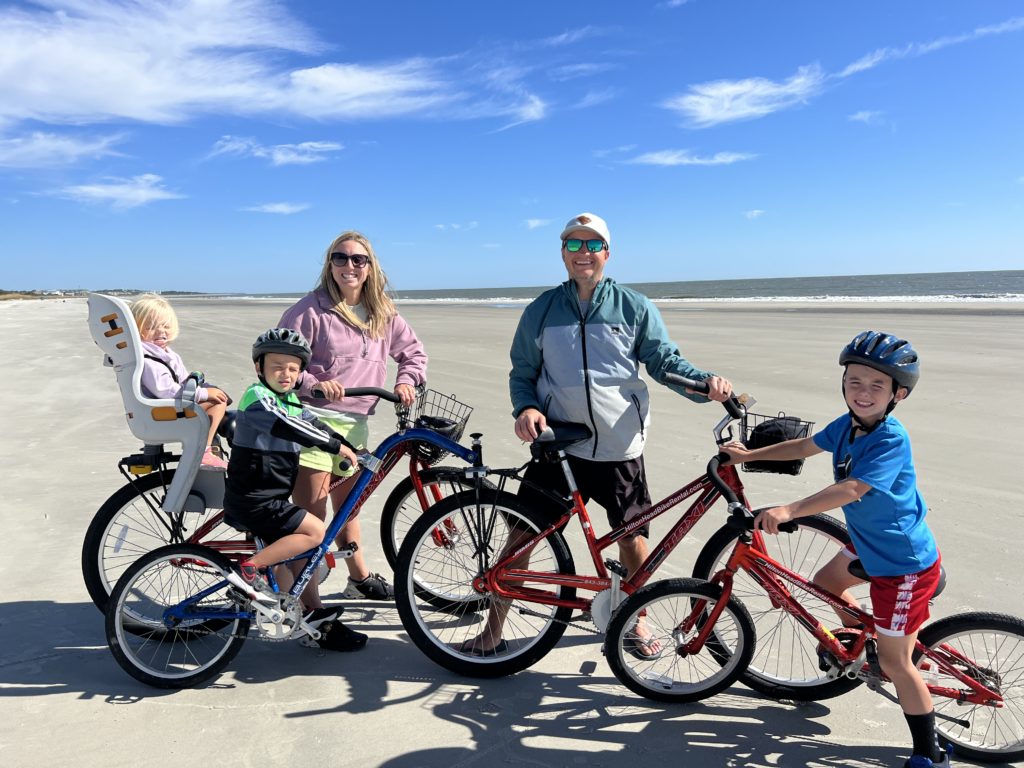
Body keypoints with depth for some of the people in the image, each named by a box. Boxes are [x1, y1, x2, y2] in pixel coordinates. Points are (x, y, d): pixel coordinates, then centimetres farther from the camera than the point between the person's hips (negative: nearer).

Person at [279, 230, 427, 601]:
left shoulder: (383, 314, 9)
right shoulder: (311, 308, -6)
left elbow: (414, 351, 19)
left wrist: (406, 380, 0)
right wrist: (313, 383, -23)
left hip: (355, 424, 6)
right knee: (312, 518, -4)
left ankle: (361, 579, 39)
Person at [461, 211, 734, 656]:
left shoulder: (634, 307, 3)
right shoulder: (541, 311, 6)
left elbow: (664, 360, 1)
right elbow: (522, 373, 9)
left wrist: (705, 381, -19)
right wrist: (525, 408, -12)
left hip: (620, 450, 0)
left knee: (632, 536, 11)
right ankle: (493, 630, 17)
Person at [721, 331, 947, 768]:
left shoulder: (892, 439, -28)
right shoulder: (848, 425, -4)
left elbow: (851, 489, -38)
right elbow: (805, 446, 12)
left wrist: (789, 511, -45)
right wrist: (749, 455, 12)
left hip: (904, 563, -8)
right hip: (869, 545, 8)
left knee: (894, 662, 2)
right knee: (825, 583, 24)